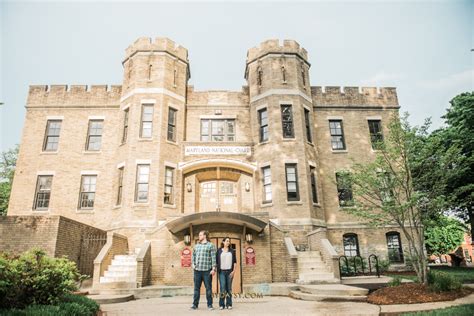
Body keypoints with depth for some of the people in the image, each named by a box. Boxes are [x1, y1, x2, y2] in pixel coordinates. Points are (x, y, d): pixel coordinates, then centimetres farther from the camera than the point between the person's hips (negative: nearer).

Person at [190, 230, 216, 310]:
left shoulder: (210, 245, -1)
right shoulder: (196, 246, 14)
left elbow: (213, 258, -5)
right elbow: (193, 255, 22)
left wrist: (213, 268, -11)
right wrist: (192, 263, 5)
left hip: (207, 270, -4)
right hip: (197, 270, 4)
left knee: (208, 288, 3)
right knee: (196, 288, 8)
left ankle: (210, 305, 12)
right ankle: (195, 304, 16)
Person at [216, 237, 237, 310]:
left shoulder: (232, 251, 8)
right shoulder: (219, 251, 6)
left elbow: (235, 262, 7)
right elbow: (216, 261, 6)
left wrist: (234, 271, -2)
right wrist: (216, 270, -2)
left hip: (229, 271, 1)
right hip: (221, 272, -1)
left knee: (229, 288, 3)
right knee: (222, 288, -7)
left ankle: (229, 304, 10)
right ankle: (221, 304, 3)